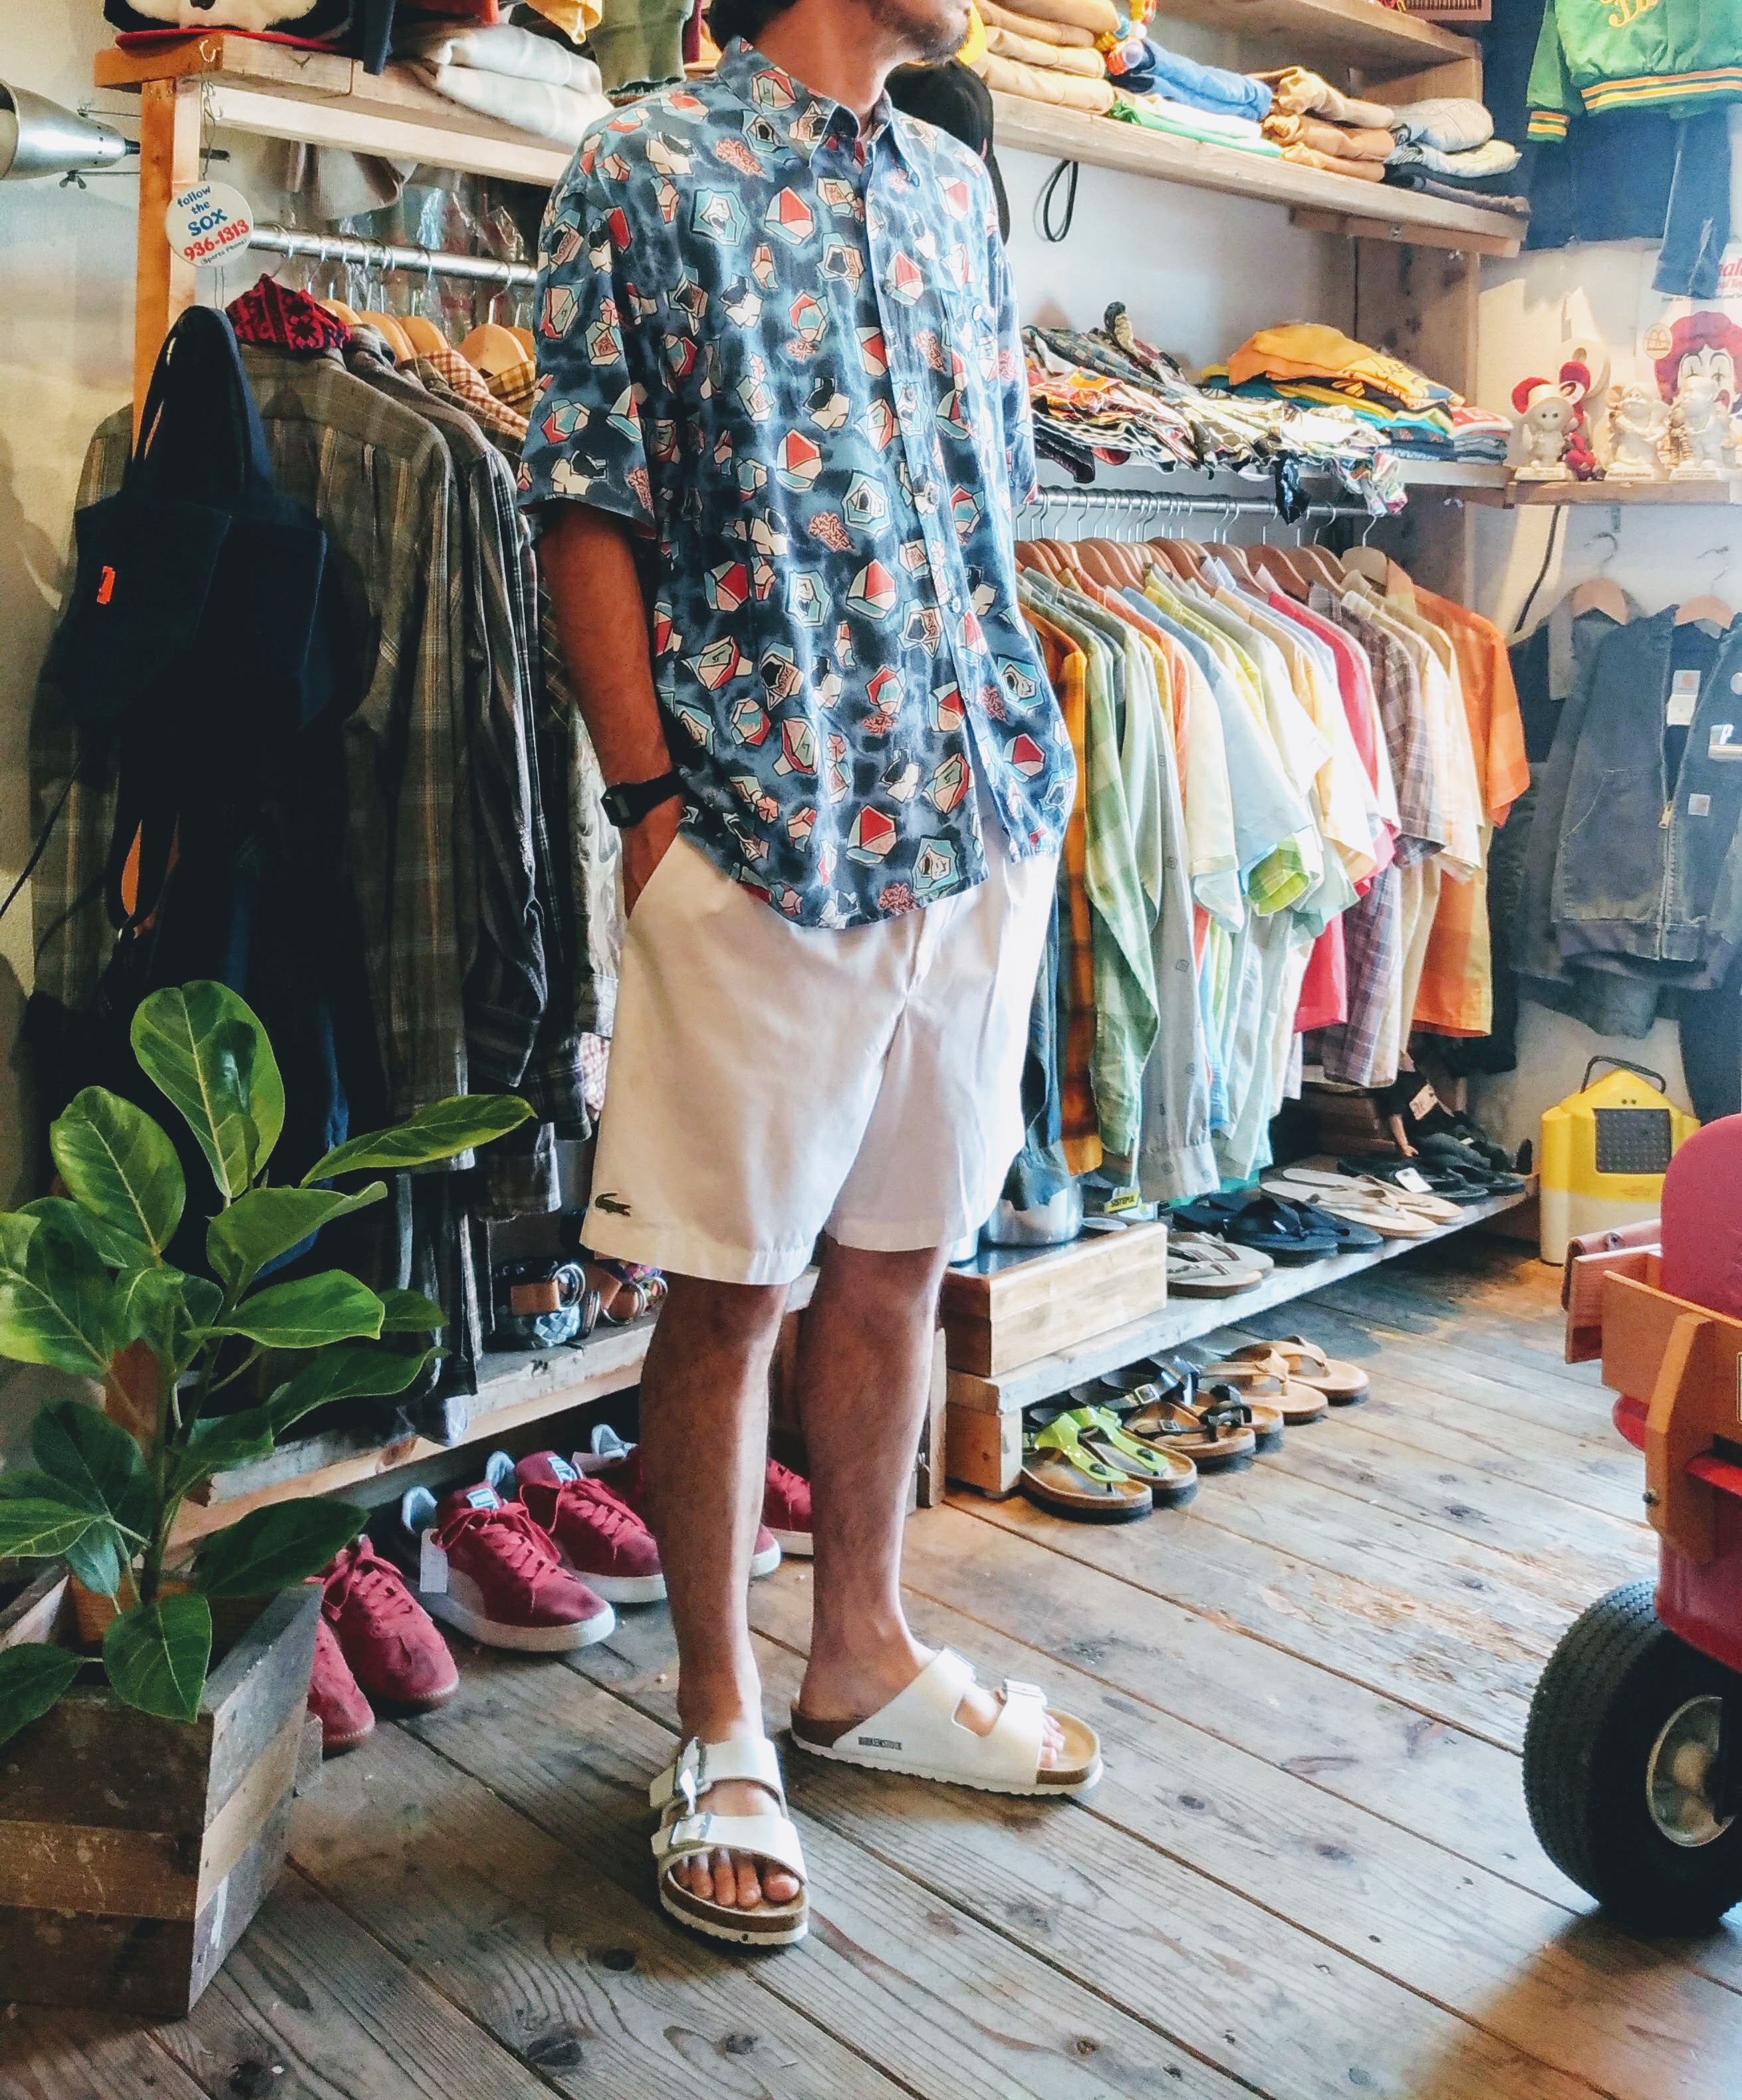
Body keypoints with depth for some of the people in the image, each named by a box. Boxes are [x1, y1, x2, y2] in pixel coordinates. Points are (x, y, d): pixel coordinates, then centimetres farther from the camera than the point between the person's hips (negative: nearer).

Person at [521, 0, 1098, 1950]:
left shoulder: (954, 185, 16)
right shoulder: (644, 168, -1)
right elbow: (590, 517, -6)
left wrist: (1020, 760, 11)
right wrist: (652, 801, -12)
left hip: (980, 825, 6)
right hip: (762, 838, -6)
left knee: (898, 1260, 14)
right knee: (730, 1290, 3)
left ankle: (861, 1658, 32)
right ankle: (720, 1727, 21)